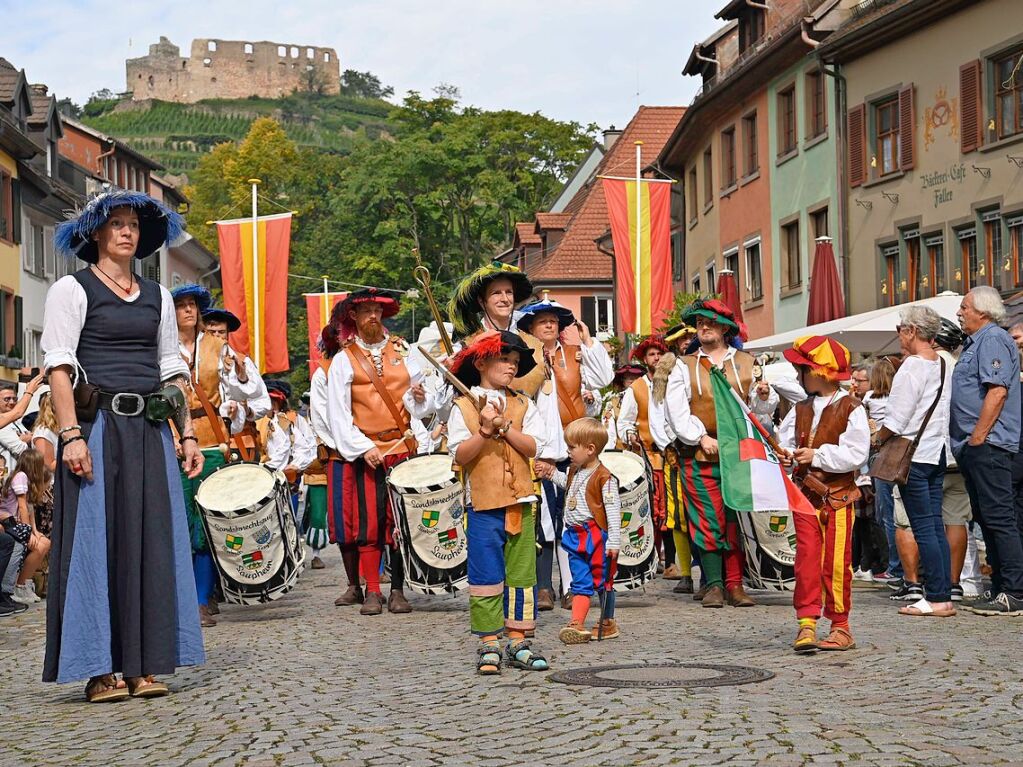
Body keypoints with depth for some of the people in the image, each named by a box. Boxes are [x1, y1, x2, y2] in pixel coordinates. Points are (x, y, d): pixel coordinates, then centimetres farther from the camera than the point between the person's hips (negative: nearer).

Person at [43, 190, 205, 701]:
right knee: (96, 540, -5)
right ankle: (99, 670, 1)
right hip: (96, 427, -5)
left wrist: (187, 434, 10)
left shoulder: (157, 297, 16)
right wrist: (72, 435, -17)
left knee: (151, 542, 3)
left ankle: (144, 665, 10)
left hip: (149, 430, 5)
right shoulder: (72, 290, 1)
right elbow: (58, 367, -7)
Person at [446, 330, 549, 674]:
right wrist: (485, 431, -20)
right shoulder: (464, 406, 1)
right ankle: (489, 645, 7)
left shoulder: (523, 405, 9)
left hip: (520, 501, 3)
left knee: (521, 573, 6)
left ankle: (518, 642, 13)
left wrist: (504, 426, -13)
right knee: (486, 576, 0)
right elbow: (459, 455, -8)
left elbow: (533, 446, -2)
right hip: (482, 503, -3)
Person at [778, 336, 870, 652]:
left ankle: (840, 626, 12)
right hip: (805, 494, 4)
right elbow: (784, 441, 12)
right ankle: (807, 624, -2)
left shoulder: (850, 408, -6)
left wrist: (817, 455, -19)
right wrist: (785, 455, -10)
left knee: (836, 563, 2)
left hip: (837, 496, -4)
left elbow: (856, 454, -14)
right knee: (807, 558, -2)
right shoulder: (801, 409, 12)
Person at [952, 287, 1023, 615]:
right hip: (974, 447, 11)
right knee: (987, 520, 11)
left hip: (988, 445, -11)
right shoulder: (975, 343, 22)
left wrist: (977, 437, -20)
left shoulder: (993, 340, -9)